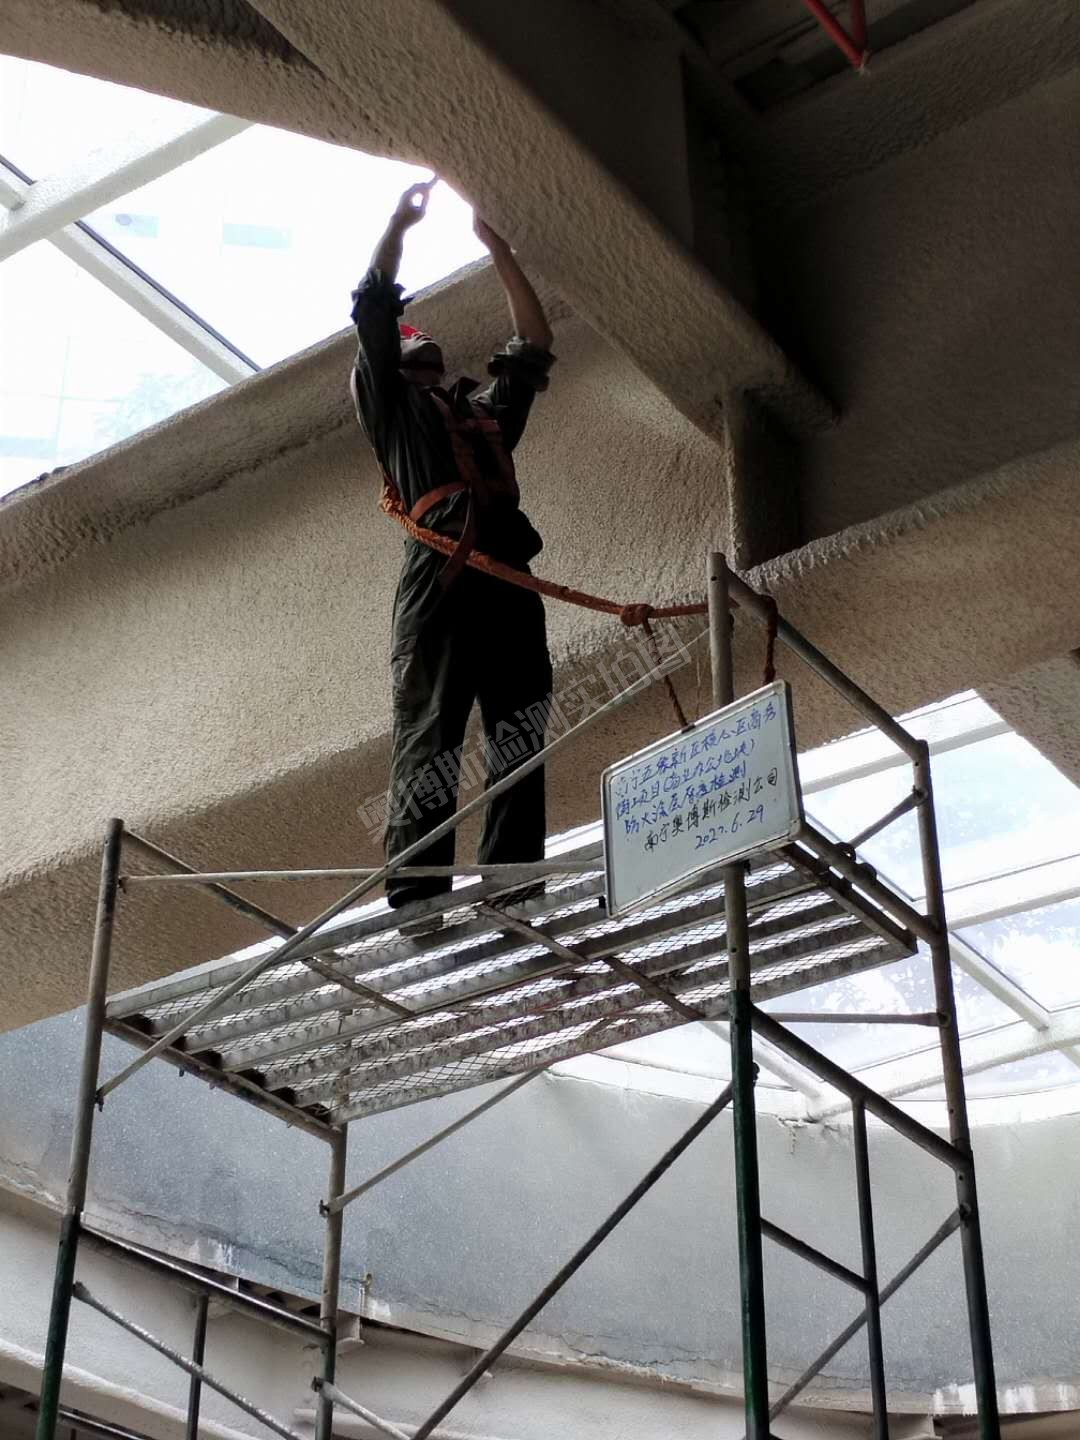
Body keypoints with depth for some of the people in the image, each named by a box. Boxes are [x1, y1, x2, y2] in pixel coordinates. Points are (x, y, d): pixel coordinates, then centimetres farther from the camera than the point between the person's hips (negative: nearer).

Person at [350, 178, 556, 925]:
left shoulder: (489, 409, 34)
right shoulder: (393, 404, 22)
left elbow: (535, 343, 35)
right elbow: (372, 309, 15)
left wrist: (496, 243, 36)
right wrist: (402, 219, 22)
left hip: (508, 575, 5)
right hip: (441, 570, -5)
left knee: (520, 734, -7)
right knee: (430, 736, -12)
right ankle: (415, 899, -16)